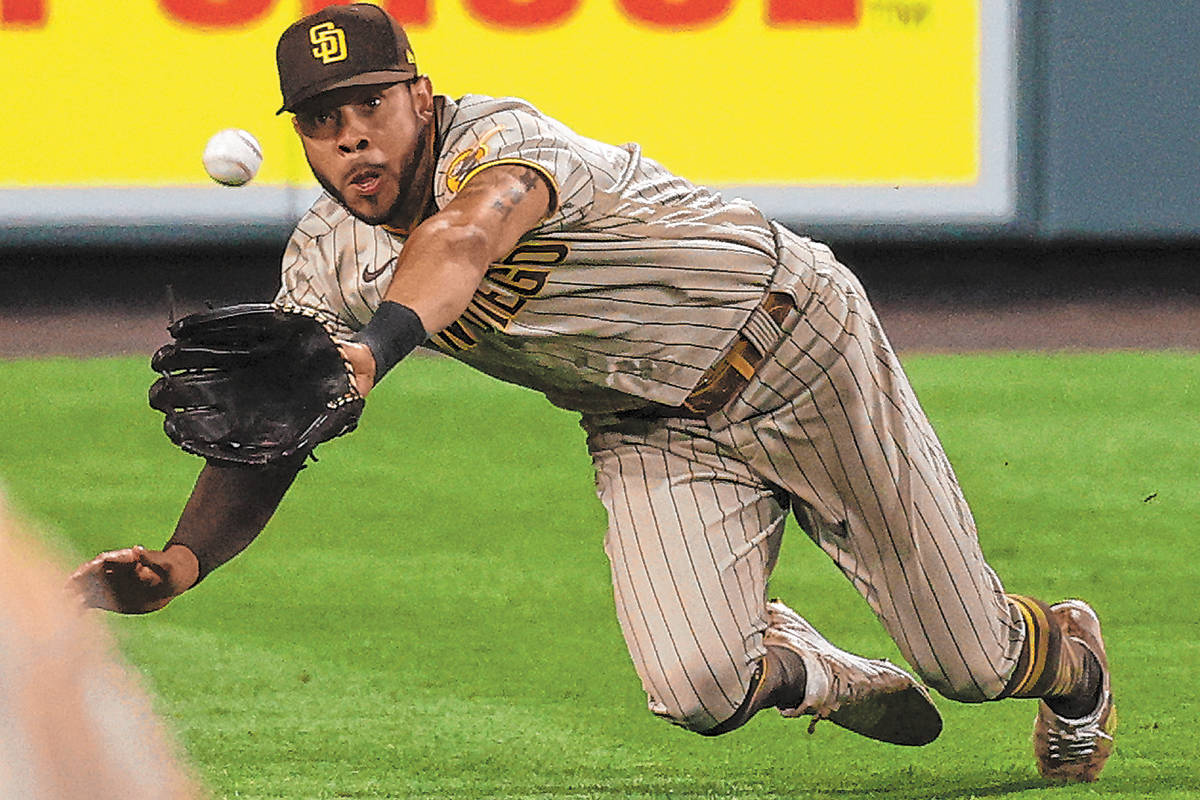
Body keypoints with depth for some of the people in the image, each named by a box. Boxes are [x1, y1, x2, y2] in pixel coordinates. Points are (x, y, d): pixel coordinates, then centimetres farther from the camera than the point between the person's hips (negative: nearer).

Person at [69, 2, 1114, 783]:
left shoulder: (498, 140, -30)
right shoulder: (327, 260, -10)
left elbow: (464, 240, -53)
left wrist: (376, 342, -74)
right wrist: (181, 562, -33)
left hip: (794, 347, -5)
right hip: (650, 430, 5)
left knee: (971, 660, 4)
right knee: (700, 690, -20)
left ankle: (1066, 655, 43)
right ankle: (823, 677, 17)